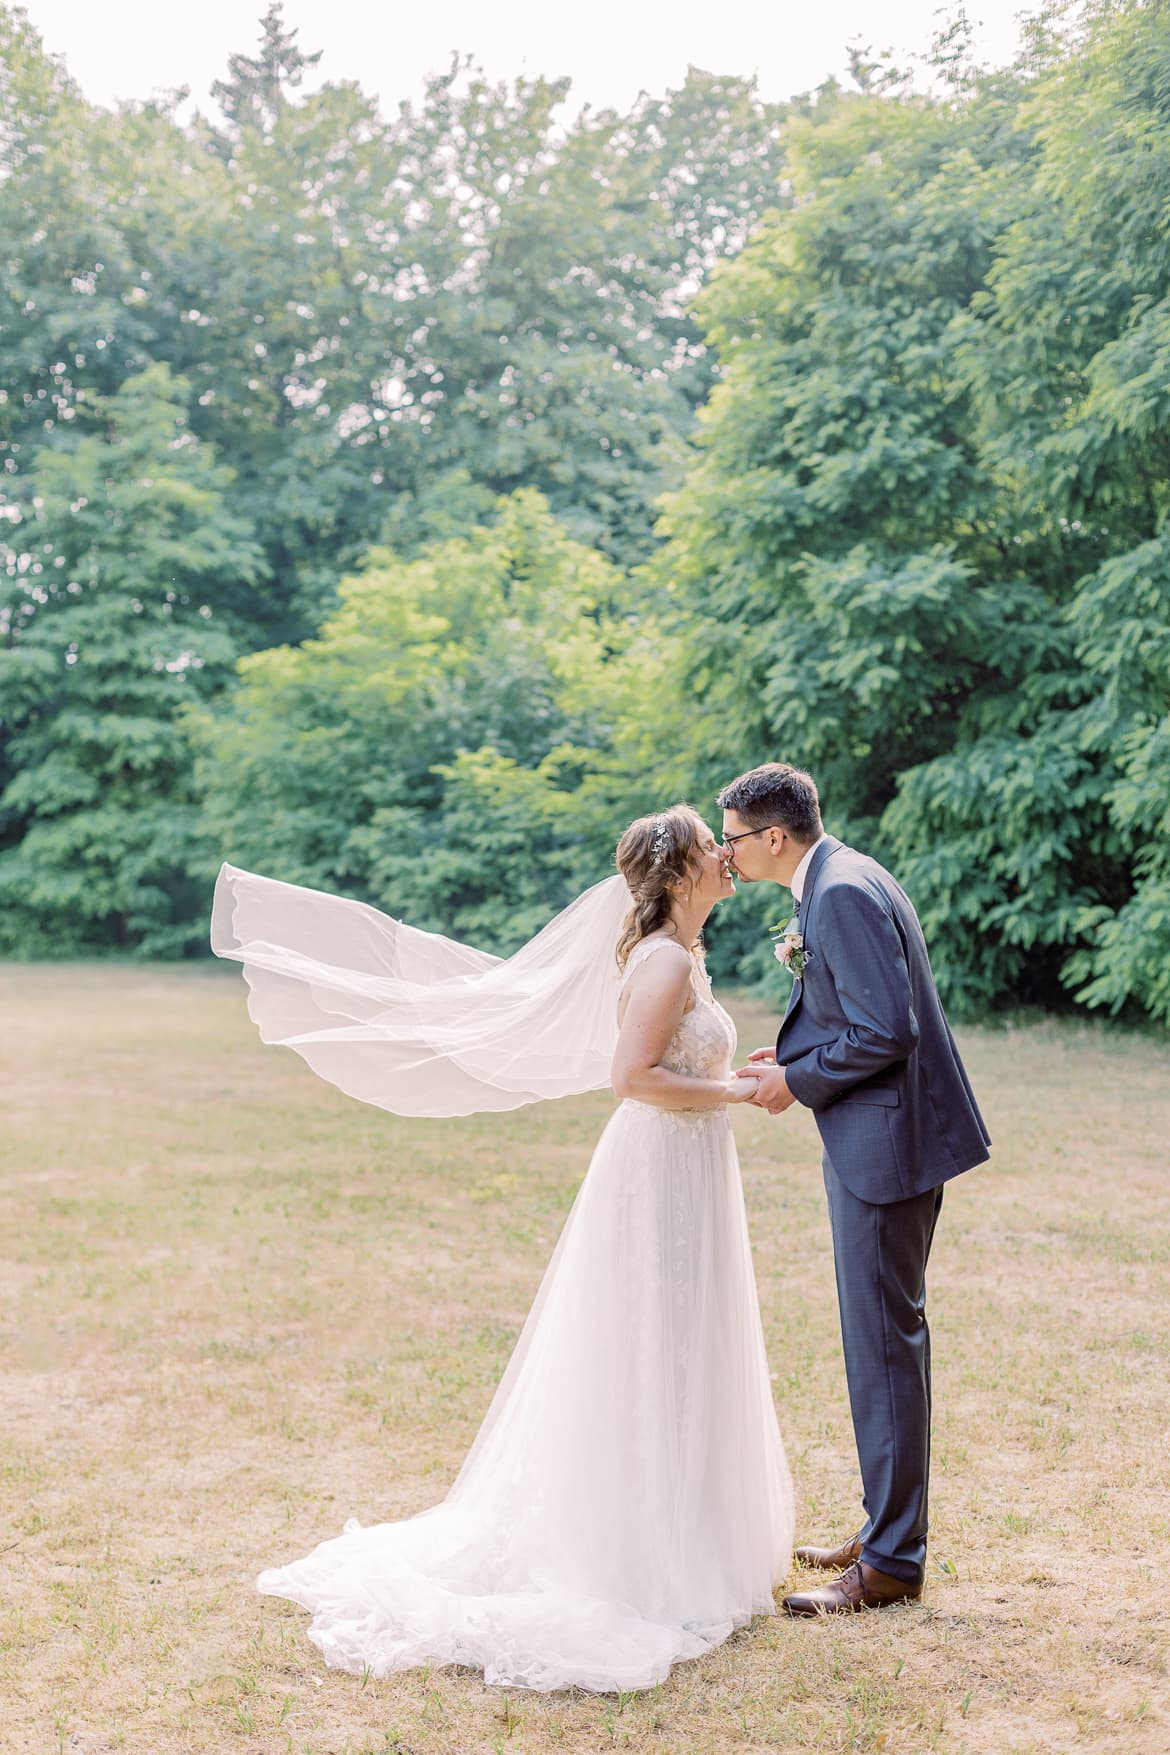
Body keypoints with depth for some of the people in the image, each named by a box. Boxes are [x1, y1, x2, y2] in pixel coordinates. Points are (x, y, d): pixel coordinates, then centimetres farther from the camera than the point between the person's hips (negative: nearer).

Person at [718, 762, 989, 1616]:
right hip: (877, 1138, 11)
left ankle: (891, 1562, 7)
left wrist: (799, 1083, -13)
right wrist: (798, 1050, 9)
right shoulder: (836, 880, 13)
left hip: (886, 1139, -11)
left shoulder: (843, 894, -19)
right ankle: (889, 1527, 29)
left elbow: (887, 1032, -24)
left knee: (884, 1343, -3)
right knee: (889, 1334, 17)